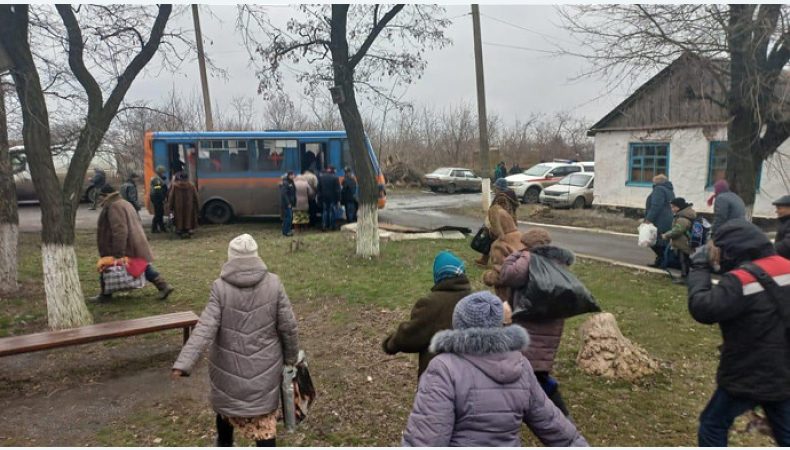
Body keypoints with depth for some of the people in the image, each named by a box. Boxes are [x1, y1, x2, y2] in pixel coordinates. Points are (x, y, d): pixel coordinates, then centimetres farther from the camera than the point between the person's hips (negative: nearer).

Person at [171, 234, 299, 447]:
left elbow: (205, 328, -20)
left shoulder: (220, 287, -12)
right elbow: (288, 327, -6)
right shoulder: (274, 283, -10)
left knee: (226, 404, 26)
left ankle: (224, 444, 49)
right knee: (264, 418, 8)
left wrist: (183, 363, -20)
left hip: (229, 366, 1)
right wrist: (291, 357, 8)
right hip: (264, 366, -1)